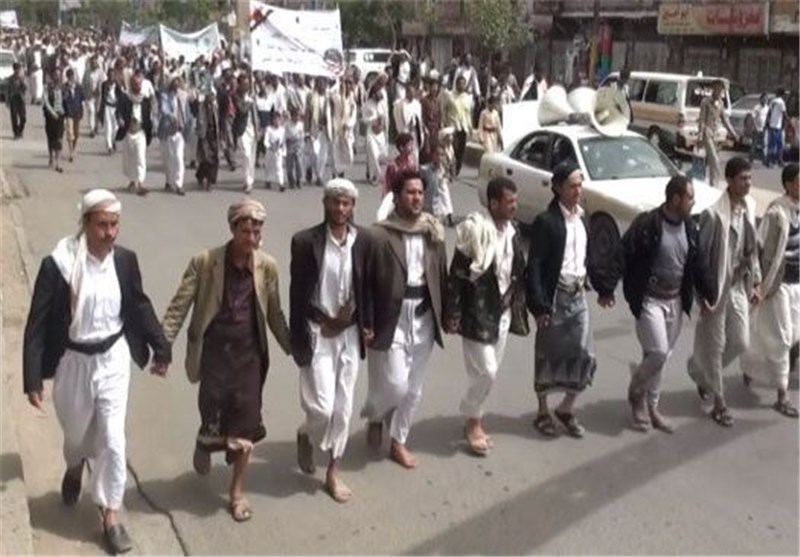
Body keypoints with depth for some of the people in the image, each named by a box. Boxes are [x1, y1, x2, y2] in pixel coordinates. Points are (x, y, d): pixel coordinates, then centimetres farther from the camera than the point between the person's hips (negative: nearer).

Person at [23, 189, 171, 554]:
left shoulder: (125, 260, -8)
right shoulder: (58, 264, -18)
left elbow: (140, 305, 8)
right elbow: (37, 324, -13)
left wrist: (160, 347, 13)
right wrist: (33, 379, -14)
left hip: (114, 359, 1)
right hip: (73, 362, -1)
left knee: (113, 439, 0)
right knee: (76, 434, 19)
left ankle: (110, 514, 16)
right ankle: (75, 467, 55)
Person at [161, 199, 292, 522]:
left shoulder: (267, 266, -2)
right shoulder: (204, 262, -10)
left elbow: (274, 314, 8)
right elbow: (179, 307, -9)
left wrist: (294, 349, 11)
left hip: (249, 352, 2)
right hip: (214, 350, -2)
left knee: (245, 422, 4)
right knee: (213, 417, -1)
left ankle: (237, 491, 22)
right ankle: (204, 444, 39)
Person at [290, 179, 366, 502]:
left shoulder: (362, 241, -1)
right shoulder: (305, 241, -10)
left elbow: (367, 286, 6)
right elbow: (297, 294, -7)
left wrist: (361, 322, -7)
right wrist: (323, 321, -10)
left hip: (349, 334, 3)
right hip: (317, 334, -3)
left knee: (343, 408, 10)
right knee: (322, 407, -6)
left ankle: (333, 473, 24)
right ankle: (305, 436, 29)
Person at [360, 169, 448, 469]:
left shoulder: (433, 232, 5)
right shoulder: (378, 234, -11)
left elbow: (442, 275, 9)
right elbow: (365, 283, -10)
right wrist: (366, 323, -13)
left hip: (424, 318, 5)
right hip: (391, 319, -5)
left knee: (413, 389, 12)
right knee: (394, 385, -5)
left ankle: (398, 442, 28)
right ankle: (375, 416, 28)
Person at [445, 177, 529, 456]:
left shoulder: (512, 231, 3)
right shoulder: (476, 230, -18)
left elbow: (519, 273, 12)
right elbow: (457, 275, -16)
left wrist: (518, 309, 11)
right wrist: (452, 314, -15)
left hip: (503, 313, 7)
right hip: (478, 313, -7)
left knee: (490, 372, 14)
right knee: (485, 372, -5)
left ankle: (474, 420, 31)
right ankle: (473, 423, 17)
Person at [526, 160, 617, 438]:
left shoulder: (581, 218, 8)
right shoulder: (546, 221, -13)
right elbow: (534, 265, -16)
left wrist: (603, 287, 14)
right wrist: (539, 305, -20)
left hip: (578, 295, 6)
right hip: (555, 297, -6)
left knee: (585, 355, 5)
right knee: (548, 356, 7)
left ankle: (566, 409, 23)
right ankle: (543, 412, 23)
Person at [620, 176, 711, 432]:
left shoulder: (690, 227, 4)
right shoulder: (646, 224, -16)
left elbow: (695, 264, 11)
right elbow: (624, 256, -14)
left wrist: (706, 293, 4)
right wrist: (631, 292, -15)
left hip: (675, 301, 6)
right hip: (649, 300, -6)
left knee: (661, 357, 12)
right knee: (658, 353, -12)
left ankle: (650, 406, 26)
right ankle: (636, 392, 15)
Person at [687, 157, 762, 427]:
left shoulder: (749, 207, 2)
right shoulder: (714, 214, -20)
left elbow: (752, 248, 12)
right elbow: (701, 255, -17)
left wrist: (755, 282, 10)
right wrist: (703, 294, -17)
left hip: (739, 286, 7)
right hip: (717, 288, -7)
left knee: (740, 342, 12)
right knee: (715, 346, 5)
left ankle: (700, 371, 37)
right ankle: (719, 404, 18)